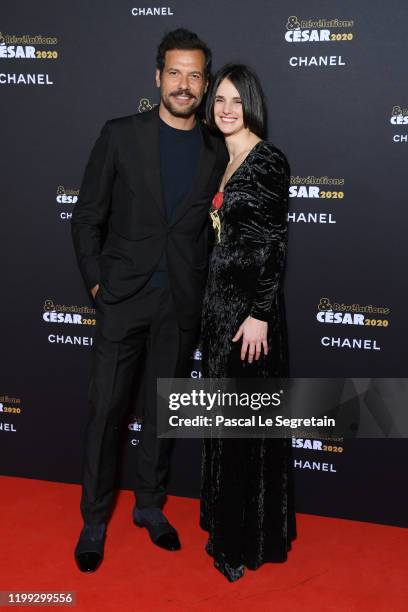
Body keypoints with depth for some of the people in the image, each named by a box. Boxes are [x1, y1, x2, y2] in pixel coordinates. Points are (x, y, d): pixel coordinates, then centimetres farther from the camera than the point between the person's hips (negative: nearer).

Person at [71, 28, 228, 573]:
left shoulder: (216, 151, 5)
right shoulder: (121, 135, -2)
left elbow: (214, 227, 11)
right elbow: (87, 217, 0)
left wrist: (202, 289, 4)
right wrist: (97, 282, -5)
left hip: (182, 304, 2)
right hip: (123, 298, -2)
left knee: (162, 410, 13)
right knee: (107, 409, 3)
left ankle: (150, 505, 31)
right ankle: (95, 518, 20)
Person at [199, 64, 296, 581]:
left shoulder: (268, 161, -11)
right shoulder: (220, 161, 13)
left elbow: (275, 244, -16)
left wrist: (259, 314, -20)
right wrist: (211, 302, 17)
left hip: (249, 302, -8)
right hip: (218, 297, 8)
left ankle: (250, 539, 15)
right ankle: (226, 522, 31)